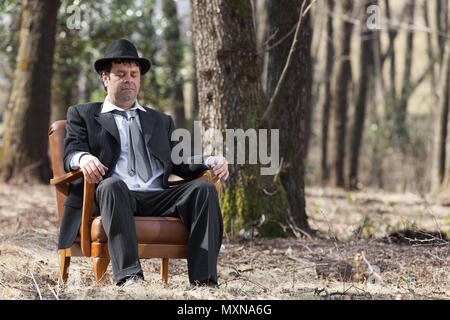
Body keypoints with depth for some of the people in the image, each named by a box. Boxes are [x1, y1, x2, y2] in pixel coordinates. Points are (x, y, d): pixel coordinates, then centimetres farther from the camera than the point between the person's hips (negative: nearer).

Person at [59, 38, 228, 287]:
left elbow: (179, 163, 22)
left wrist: (211, 162, 0)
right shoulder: (82, 115, 21)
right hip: (112, 197, -3)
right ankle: (128, 275, -50)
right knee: (112, 185, -39)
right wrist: (83, 158, -21)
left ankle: (203, 279, -38)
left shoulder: (161, 121, 31)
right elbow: (71, 153, 6)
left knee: (204, 189, -24)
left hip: (158, 200, 4)